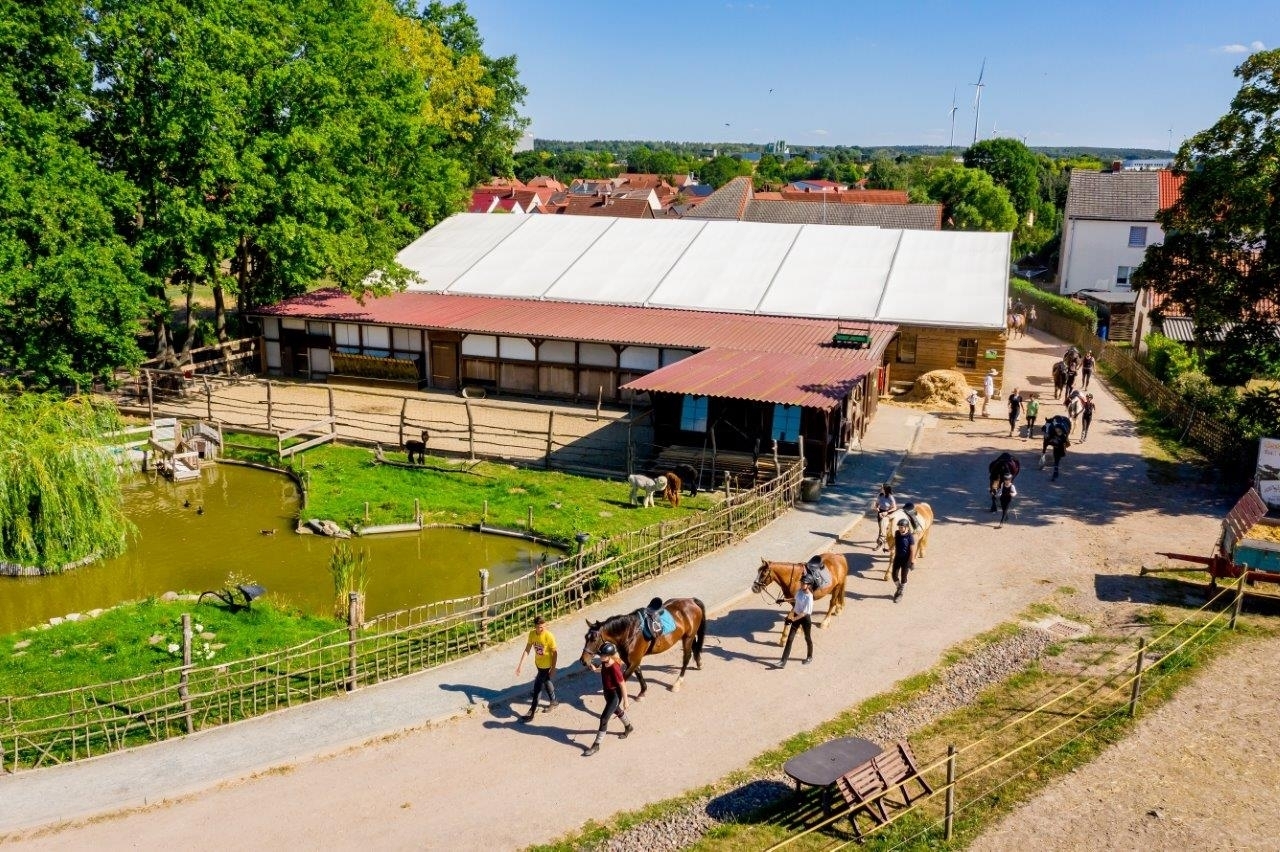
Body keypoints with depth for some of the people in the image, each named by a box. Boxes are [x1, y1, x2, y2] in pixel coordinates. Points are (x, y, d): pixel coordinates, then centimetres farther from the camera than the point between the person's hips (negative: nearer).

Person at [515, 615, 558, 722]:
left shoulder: (549, 636, -26)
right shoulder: (532, 634, -9)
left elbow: (555, 653, -17)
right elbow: (527, 649, -6)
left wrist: (553, 668, -16)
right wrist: (521, 664, -12)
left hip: (546, 666, -7)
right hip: (538, 664, 7)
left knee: (537, 687, -2)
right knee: (546, 682, 25)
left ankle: (531, 713, 7)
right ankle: (554, 702, 48)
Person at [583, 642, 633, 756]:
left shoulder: (614, 668, -34)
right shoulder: (604, 662, -12)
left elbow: (623, 685, -24)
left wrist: (625, 701, -16)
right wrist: (595, 669, -7)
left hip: (615, 695, -9)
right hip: (607, 692, 9)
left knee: (604, 718, -2)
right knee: (616, 711, 30)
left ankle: (596, 745, 10)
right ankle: (629, 727, 57)